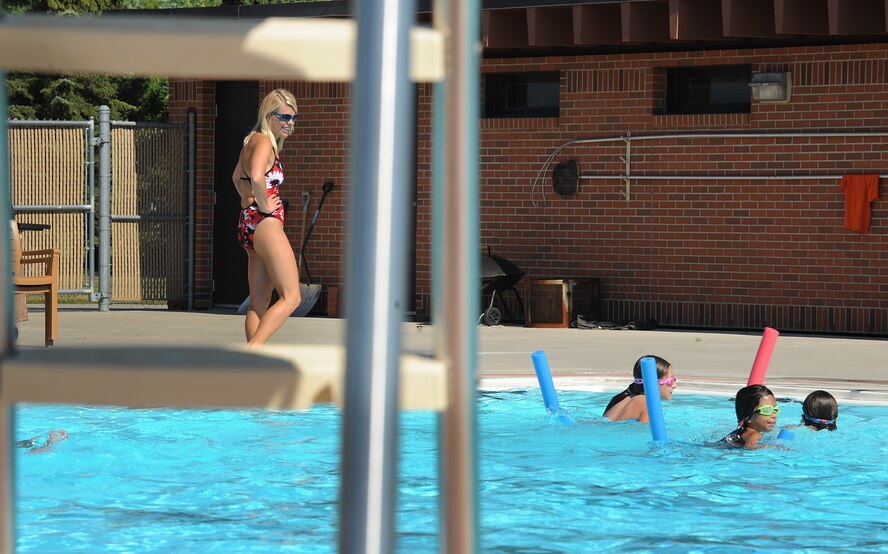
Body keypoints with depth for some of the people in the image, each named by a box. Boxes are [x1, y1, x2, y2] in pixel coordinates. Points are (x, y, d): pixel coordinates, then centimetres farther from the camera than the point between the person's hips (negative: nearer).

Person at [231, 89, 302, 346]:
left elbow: (237, 176, 35)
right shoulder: (264, 141, -12)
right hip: (265, 224, -10)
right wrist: (264, 205, -16)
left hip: (249, 225, 10)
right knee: (290, 297, -11)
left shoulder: (253, 141, 18)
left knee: (260, 304, 10)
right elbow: (256, 177, -31)